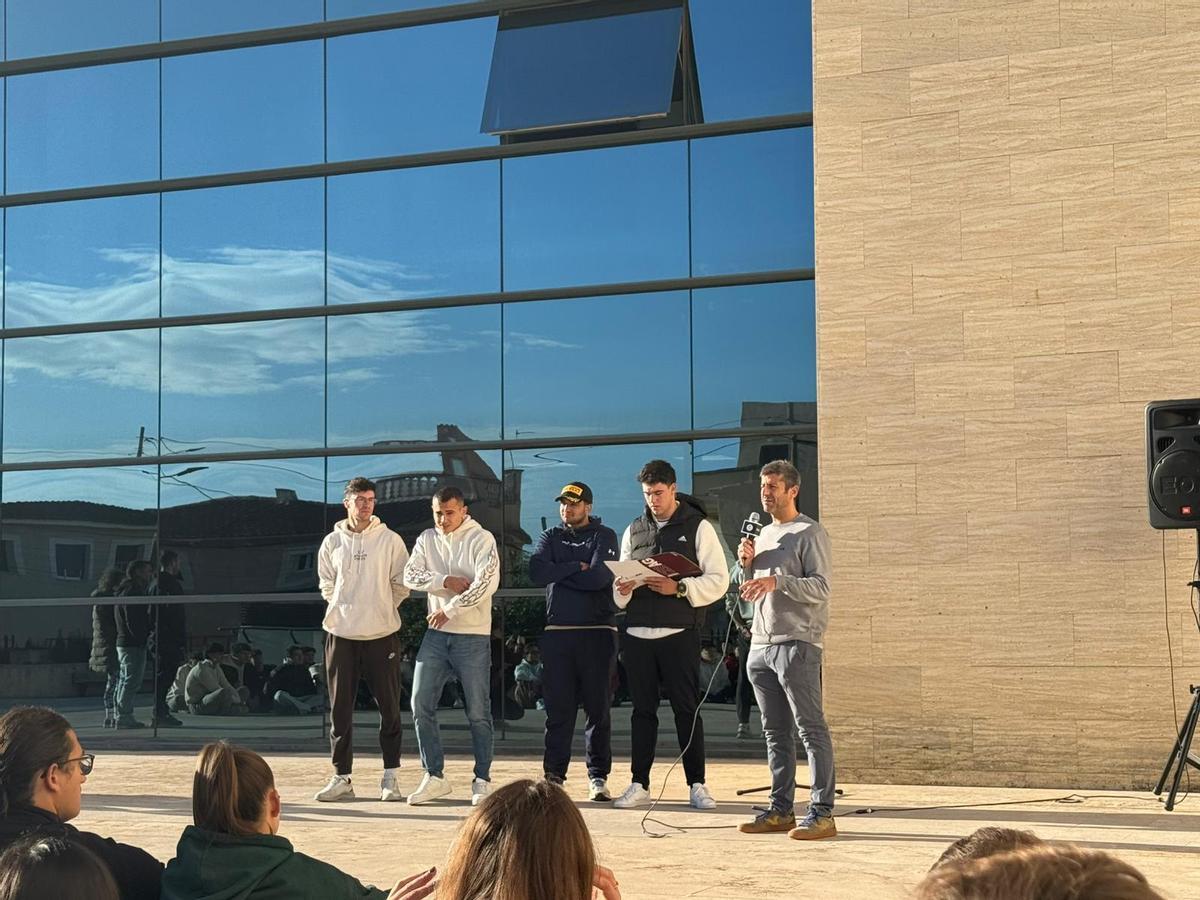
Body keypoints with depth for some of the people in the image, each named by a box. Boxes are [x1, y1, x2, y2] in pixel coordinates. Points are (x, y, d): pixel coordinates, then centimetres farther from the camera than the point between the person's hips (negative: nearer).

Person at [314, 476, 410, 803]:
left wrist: (383, 609, 5)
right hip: (341, 635, 2)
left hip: (382, 633, -2)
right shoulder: (332, 542, 6)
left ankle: (390, 777, 9)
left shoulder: (390, 540, 0)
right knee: (340, 709, 3)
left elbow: (401, 584, 5)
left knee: (389, 707, 1)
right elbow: (327, 584, 15)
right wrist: (346, 610, 8)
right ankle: (341, 778, 9)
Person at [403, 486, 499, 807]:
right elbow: (410, 576, -1)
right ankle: (434, 777, 10)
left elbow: (487, 583, -19)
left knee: (478, 712, 0)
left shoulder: (481, 540, -6)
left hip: (473, 636, -5)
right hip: (436, 635, 5)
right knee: (421, 706, 1)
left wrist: (449, 610, -18)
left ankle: (482, 780, 10)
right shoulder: (427, 539, 10)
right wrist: (446, 581, -15)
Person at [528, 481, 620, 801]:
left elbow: (600, 577, -12)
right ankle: (554, 774, 6)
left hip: (597, 632, -2)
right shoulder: (550, 537, 15)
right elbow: (536, 572, -4)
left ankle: (598, 776, 4)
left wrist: (558, 574, -5)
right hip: (557, 631, 2)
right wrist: (576, 567, -8)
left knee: (598, 708, 0)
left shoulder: (604, 536, 6)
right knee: (557, 707, 2)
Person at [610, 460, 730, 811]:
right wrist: (622, 589, -6)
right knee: (642, 709, 7)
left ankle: (697, 785, 4)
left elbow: (718, 580, -5)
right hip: (638, 633, 4)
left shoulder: (698, 527, 1)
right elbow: (619, 589, 17)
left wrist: (679, 588, -18)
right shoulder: (634, 530, 15)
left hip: (679, 633, -4)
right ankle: (639, 785, 11)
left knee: (687, 709, -1)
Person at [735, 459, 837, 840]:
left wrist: (776, 581, -26)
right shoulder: (763, 533, 21)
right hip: (761, 644, 8)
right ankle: (780, 810, 14)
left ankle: (822, 813, -10)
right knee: (775, 733, 10)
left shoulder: (810, 533, -4)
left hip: (797, 643, -8)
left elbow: (821, 588, -14)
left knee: (811, 729, -9)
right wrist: (746, 564, 6)